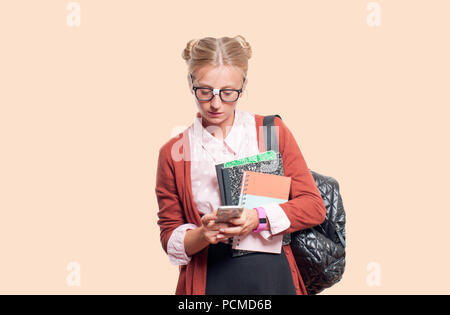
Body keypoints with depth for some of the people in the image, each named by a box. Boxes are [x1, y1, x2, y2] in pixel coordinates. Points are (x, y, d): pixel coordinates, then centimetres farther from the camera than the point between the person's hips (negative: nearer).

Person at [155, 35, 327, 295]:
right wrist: (202, 235, -15)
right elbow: (170, 236, 6)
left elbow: (314, 206, 0)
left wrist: (259, 218, -16)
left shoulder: (273, 131, 3)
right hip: (209, 280, 0)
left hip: (273, 275, 0)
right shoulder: (173, 152, 3)